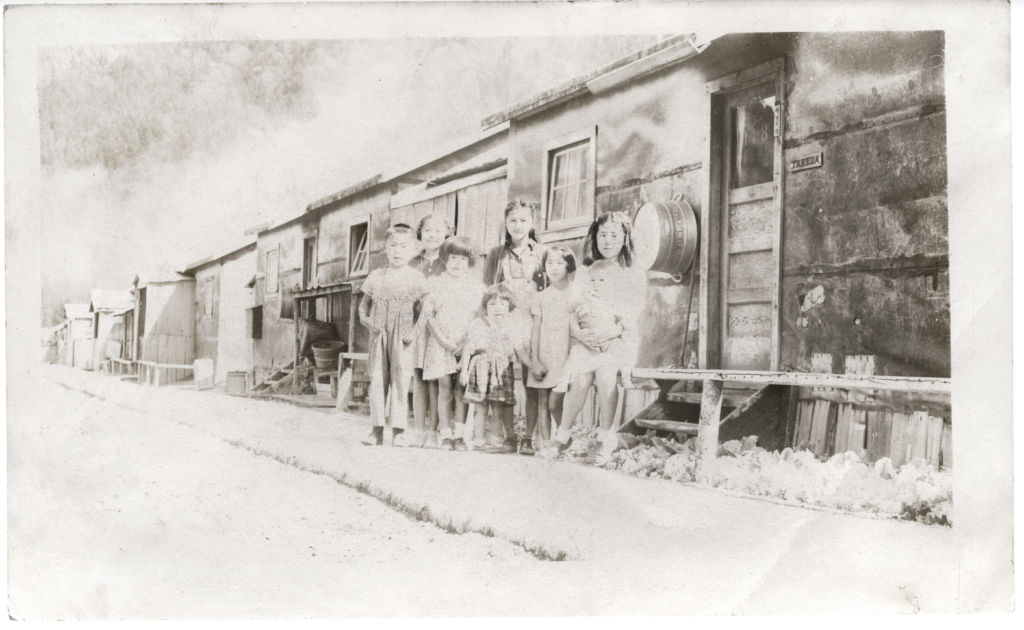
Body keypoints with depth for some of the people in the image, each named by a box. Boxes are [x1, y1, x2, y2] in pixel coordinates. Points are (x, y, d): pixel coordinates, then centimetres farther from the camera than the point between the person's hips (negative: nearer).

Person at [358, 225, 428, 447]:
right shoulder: (376, 277, 10)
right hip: (379, 335, 3)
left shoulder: (417, 279, 2)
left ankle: (398, 431, 2)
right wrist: (366, 320, -3)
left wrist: (414, 331, -13)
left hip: (403, 337, -3)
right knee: (377, 380, 3)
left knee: (400, 381, -4)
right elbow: (364, 304, 16)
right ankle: (377, 429, 9)